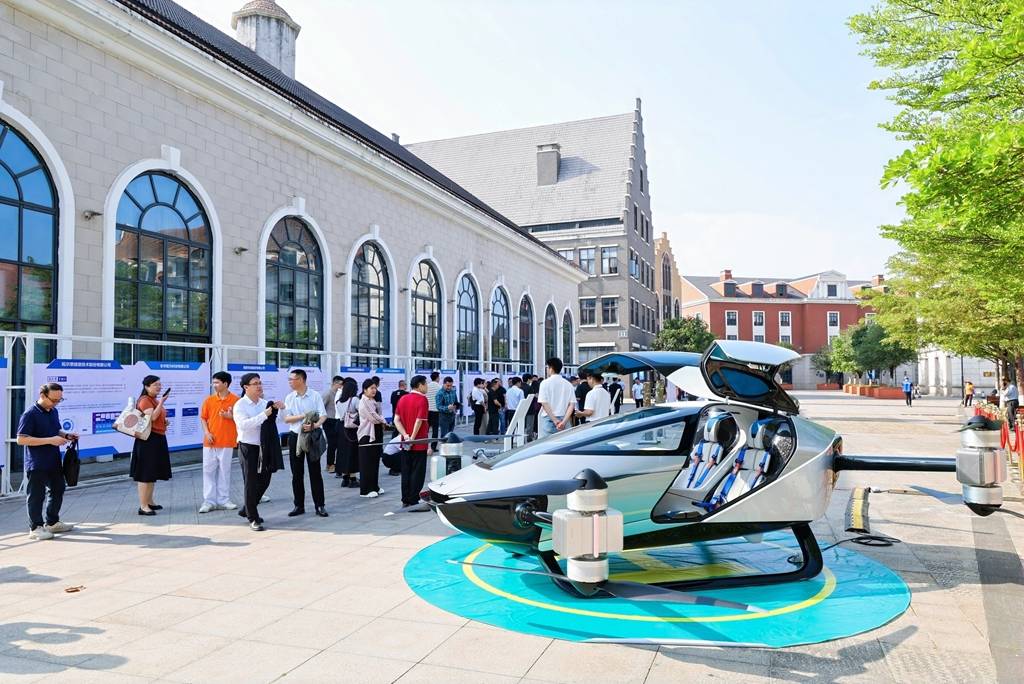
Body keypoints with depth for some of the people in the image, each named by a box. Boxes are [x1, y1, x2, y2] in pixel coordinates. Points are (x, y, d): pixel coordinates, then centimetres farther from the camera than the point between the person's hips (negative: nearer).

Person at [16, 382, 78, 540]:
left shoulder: (54, 411, 8)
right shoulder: (30, 414, -16)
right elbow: (21, 439, -20)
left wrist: (66, 435, 1)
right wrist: (50, 440, -25)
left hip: (54, 462, 8)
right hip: (36, 465, -8)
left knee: (57, 490, 17)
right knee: (36, 496, 3)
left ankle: (52, 523, 31)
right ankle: (35, 528, 15)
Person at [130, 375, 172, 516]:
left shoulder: (155, 400, 18)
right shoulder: (145, 400, -12)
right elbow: (152, 417, -25)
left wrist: (164, 421, 14)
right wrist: (161, 402, -26)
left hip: (158, 439, 10)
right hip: (148, 440, -10)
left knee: (153, 473, 15)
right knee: (146, 473, -8)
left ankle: (149, 502, 25)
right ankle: (143, 506, -6)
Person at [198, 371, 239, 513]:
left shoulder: (236, 400, -4)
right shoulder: (209, 400, 4)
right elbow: (203, 418, 8)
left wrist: (231, 416, -16)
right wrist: (206, 432, -5)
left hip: (227, 442, -2)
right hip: (210, 441, 2)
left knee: (225, 471, 6)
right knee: (208, 471, 3)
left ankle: (223, 500, 15)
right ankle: (209, 501, 9)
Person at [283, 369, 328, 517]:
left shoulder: (315, 396, -4)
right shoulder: (289, 398, 4)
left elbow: (323, 416, -10)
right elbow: (286, 419, -2)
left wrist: (315, 425, -29)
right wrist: (303, 416, -15)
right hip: (295, 436, 3)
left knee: (315, 472, 1)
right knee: (296, 473, 8)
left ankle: (319, 505, 7)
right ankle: (299, 505, 18)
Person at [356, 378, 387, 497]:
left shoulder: (373, 401, 12)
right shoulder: (363, 402, -13)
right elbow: (373, 418, -18)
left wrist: (381, 421, -5)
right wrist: (383, 421, -2)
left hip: (376, 434, 8)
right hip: (367, 435, -8)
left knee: (375, 461, 12)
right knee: (366, 463, -3)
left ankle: (374, 487, 21)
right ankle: (365, 490, 3)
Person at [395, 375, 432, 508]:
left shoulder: (402, 399, 8)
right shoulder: (422, 399, -13)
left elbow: (396, 420, 1)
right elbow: (419, 421, -20)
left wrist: (406, 436, -7)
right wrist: (412, 438, -13)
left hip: (406, 444, 6)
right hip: (419, 444, -6)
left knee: (406, 473, 12)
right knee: (417, 473, 2)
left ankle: (405, 501, 17)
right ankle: (413, 502, 4)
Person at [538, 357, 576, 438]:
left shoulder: (545, 383, -3)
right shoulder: (568, 384, 8)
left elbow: (544, 403, -11)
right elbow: (572, 404, 0)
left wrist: (554, 420, -12)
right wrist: (564, 421, -8)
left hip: (548, 419, -4)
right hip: (563, 419, 4)